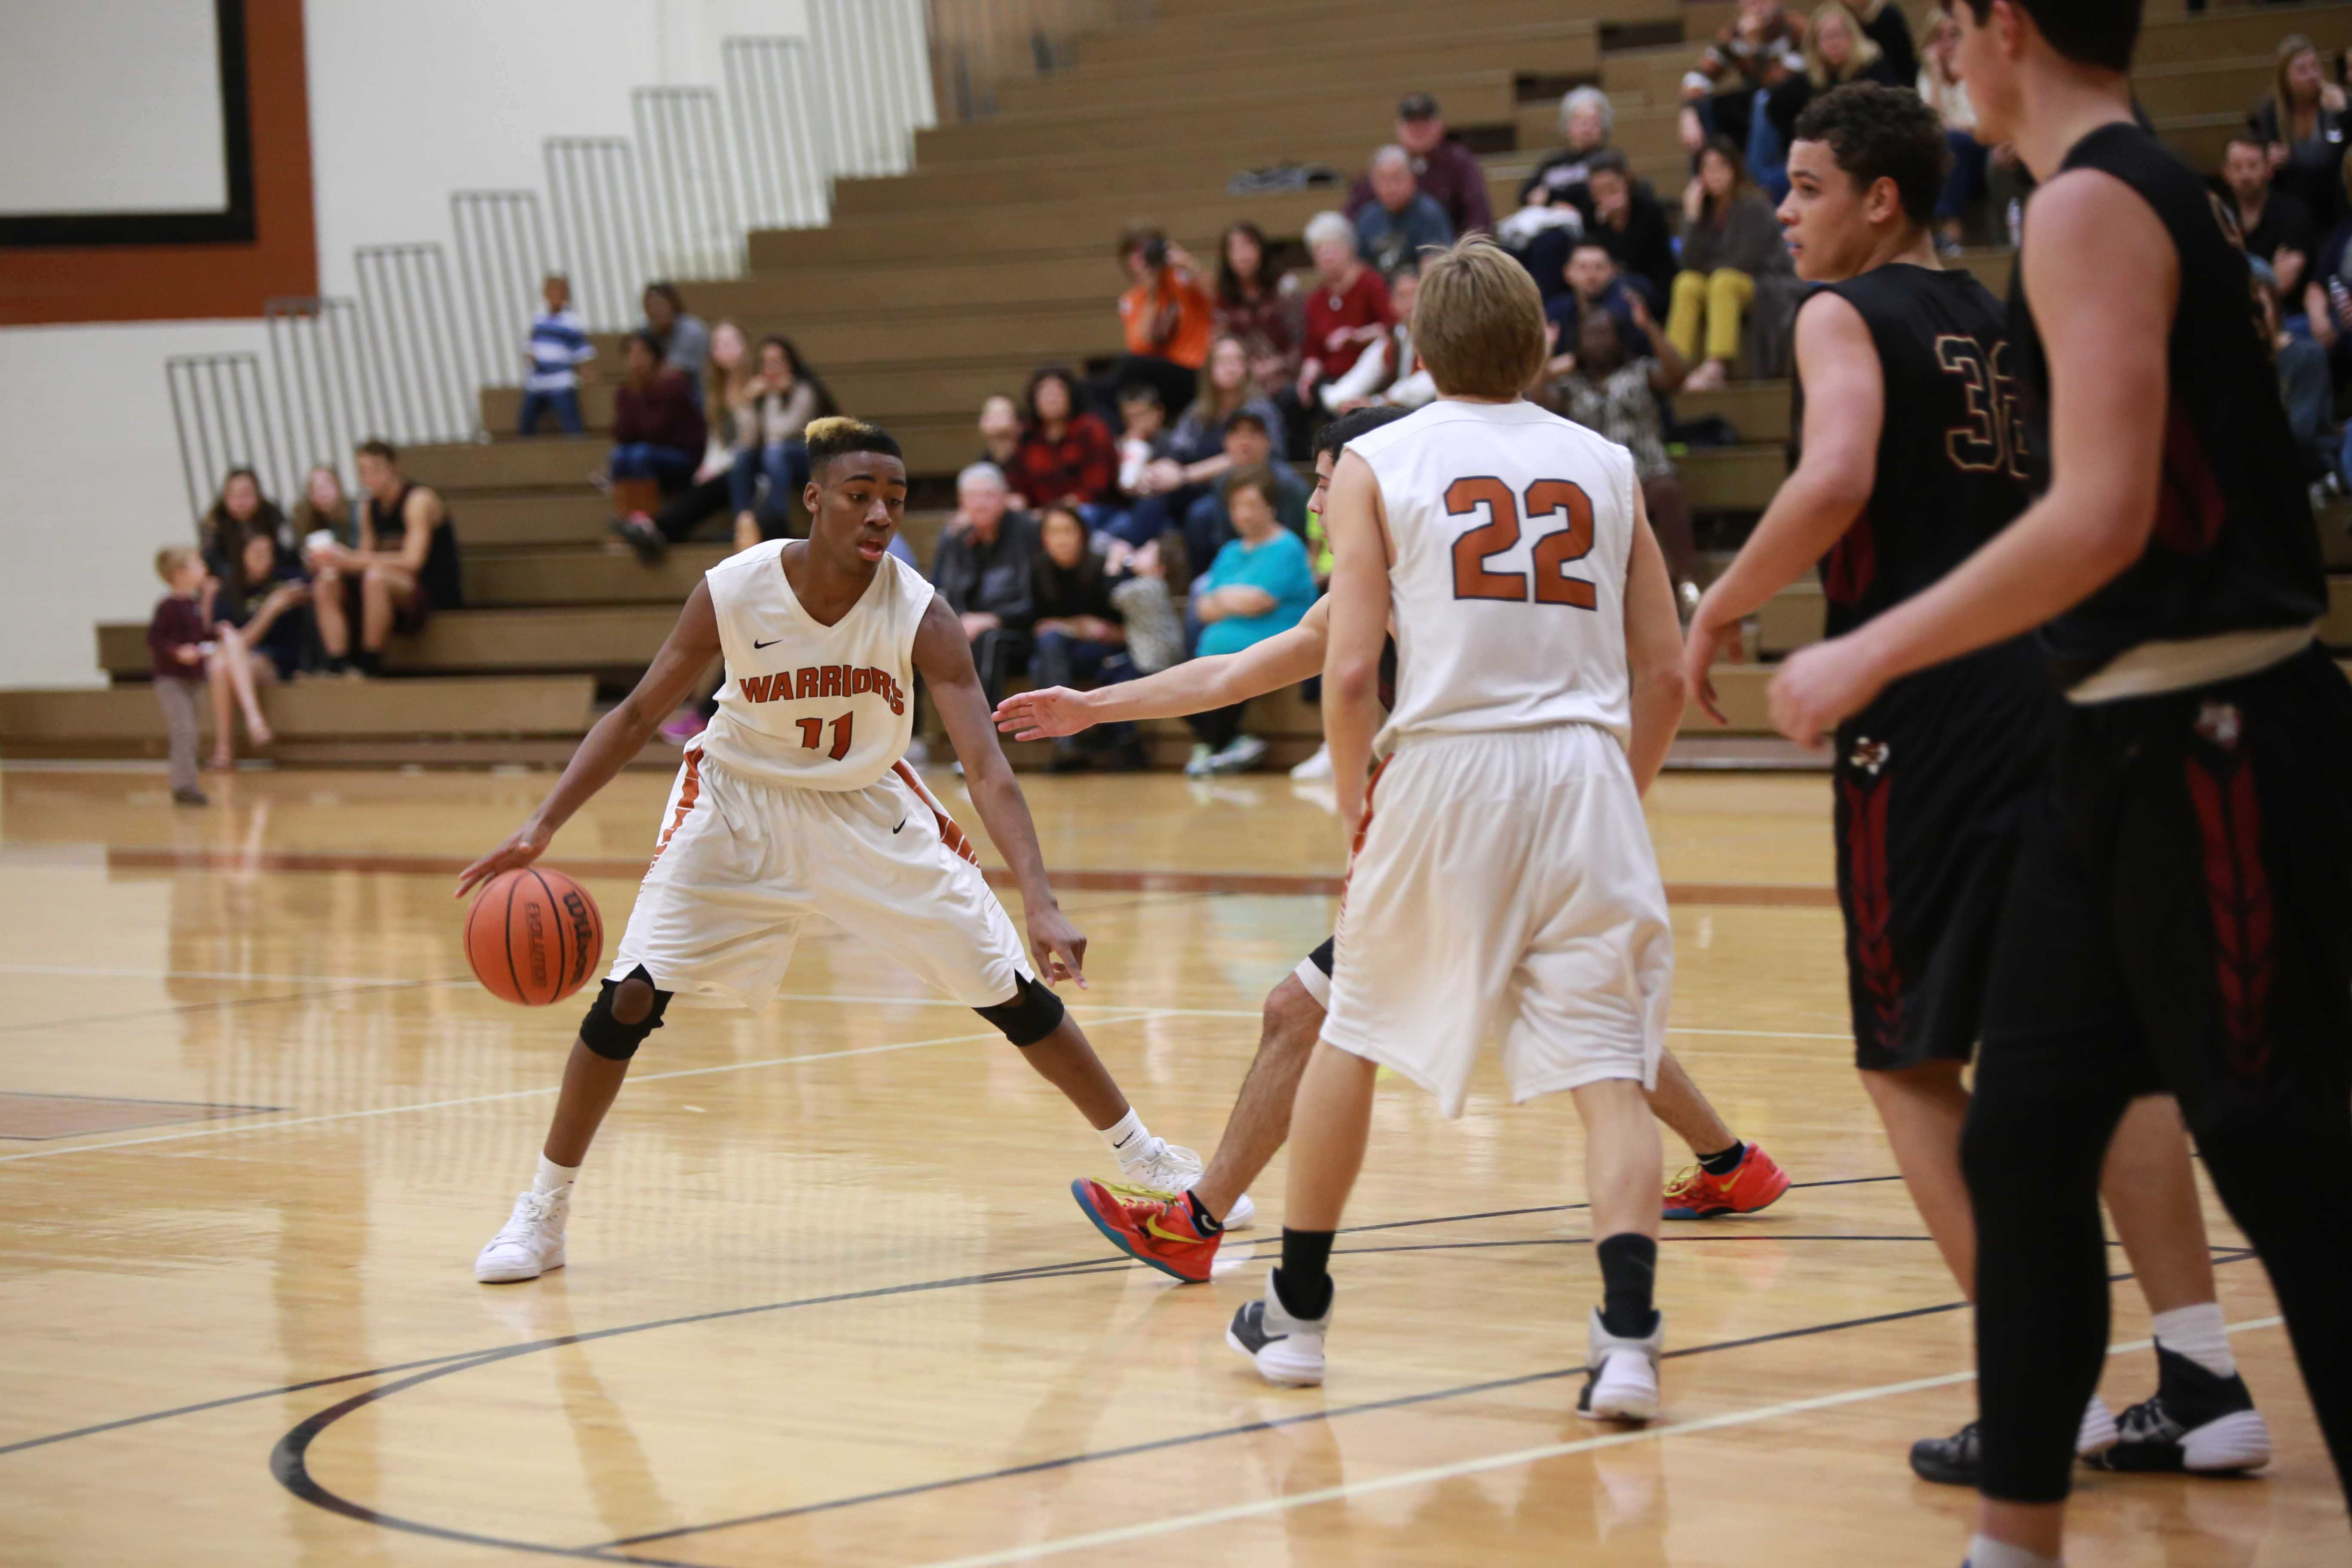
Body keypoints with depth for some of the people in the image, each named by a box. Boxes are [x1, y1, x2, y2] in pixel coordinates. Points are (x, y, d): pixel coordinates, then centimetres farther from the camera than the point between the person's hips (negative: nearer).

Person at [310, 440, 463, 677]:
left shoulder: (419, 500, -13)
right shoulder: (370, 509, 10)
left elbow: (412, 561, -23)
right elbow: (366, 560, 9)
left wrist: (352, 560, -26)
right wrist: (337, 559, -14)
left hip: (437, 595, -8)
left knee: (376, 577, -35)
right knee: (325, 584, -8)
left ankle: (370, 664, -26)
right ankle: (338, 665, -18)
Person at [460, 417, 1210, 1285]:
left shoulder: (920, 613, -24)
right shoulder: (733, 592, -23)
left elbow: (986, 767, -29)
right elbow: (636, 716, -11)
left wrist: (1040, 904, -41)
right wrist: (542, 827, -20)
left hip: (869, 809, 1)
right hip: (740, 803, -1)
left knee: (1012, 988, -1)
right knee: (630, 996, -13)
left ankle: (1144, 1155, 19)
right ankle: (542, 1212, 4)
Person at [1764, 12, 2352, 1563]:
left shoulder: (2094, 204, -14)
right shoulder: (2150, 189, 15)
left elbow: (2104, 517, -23)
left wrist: (1872, 657, -16)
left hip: (2207, 745, -10)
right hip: (2128, 740, 10)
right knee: (2025, 1141, 12)